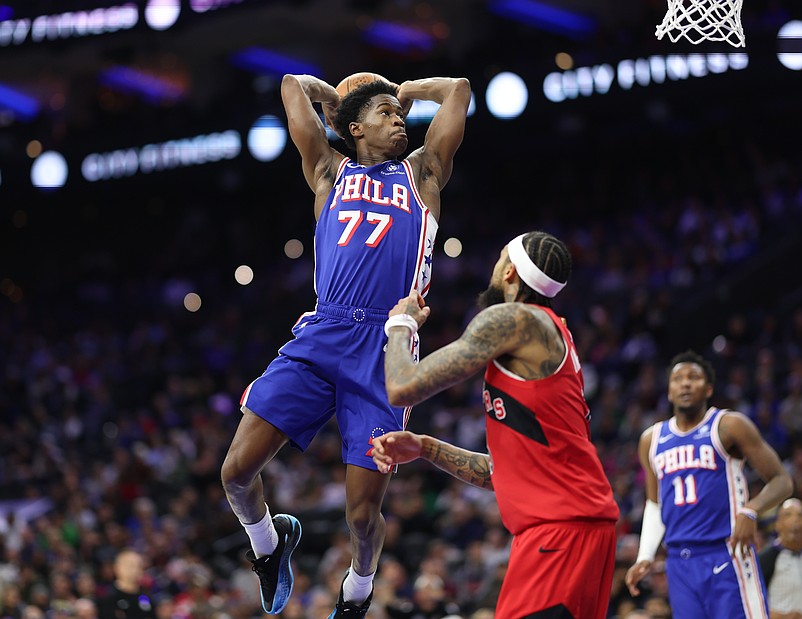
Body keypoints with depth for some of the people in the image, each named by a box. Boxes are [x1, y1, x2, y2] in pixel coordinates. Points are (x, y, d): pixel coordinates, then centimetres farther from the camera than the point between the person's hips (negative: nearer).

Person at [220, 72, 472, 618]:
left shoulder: (421, 174, 21)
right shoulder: (331, 172, 21)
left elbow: (458, 90, 22)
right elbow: (294, 85, 24)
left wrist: (404, 92, 34)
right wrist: (340, 100, 37)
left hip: (383, 351, -1)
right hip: (321, 337, 1)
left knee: (363, 513, -4)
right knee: (237, 471, -10)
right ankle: (270, 540, 24)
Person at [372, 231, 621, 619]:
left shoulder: (513, 319, -7)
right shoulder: (549, 341, 24)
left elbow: (404, 389, -10)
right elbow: (503, 472, 27)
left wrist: (401, 324, 9)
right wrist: (424, 448, 20)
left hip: (560, 526, -10)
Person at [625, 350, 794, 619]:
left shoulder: (729, 426, -1)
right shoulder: (651, 440, 14)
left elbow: (781, 481, -2)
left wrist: (751, 510, -21)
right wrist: (645, 557, 13)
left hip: (727, 555, -5)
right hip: (680, 564, 5)